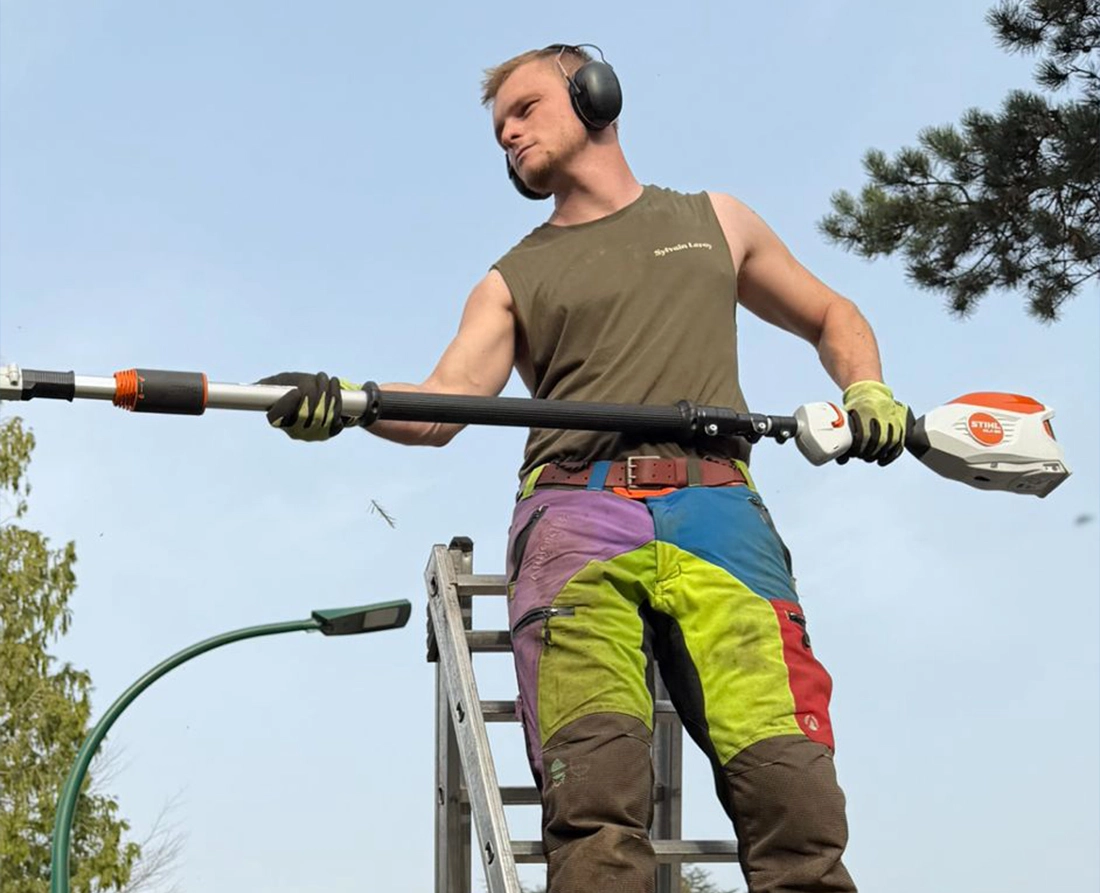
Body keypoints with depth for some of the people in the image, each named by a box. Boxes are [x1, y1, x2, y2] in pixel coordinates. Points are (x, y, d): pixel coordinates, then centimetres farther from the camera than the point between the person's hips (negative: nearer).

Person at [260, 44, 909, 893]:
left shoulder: (713, 222, 29)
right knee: (594, 792, -25)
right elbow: (446, 402, 9)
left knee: (789, 790, -22)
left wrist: (867, 389, 15)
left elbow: (832, 317, 38)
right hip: (576, 513, 0)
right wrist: (341, 401, -11)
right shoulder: (512, 281, 26)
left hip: (715, 508, 0)